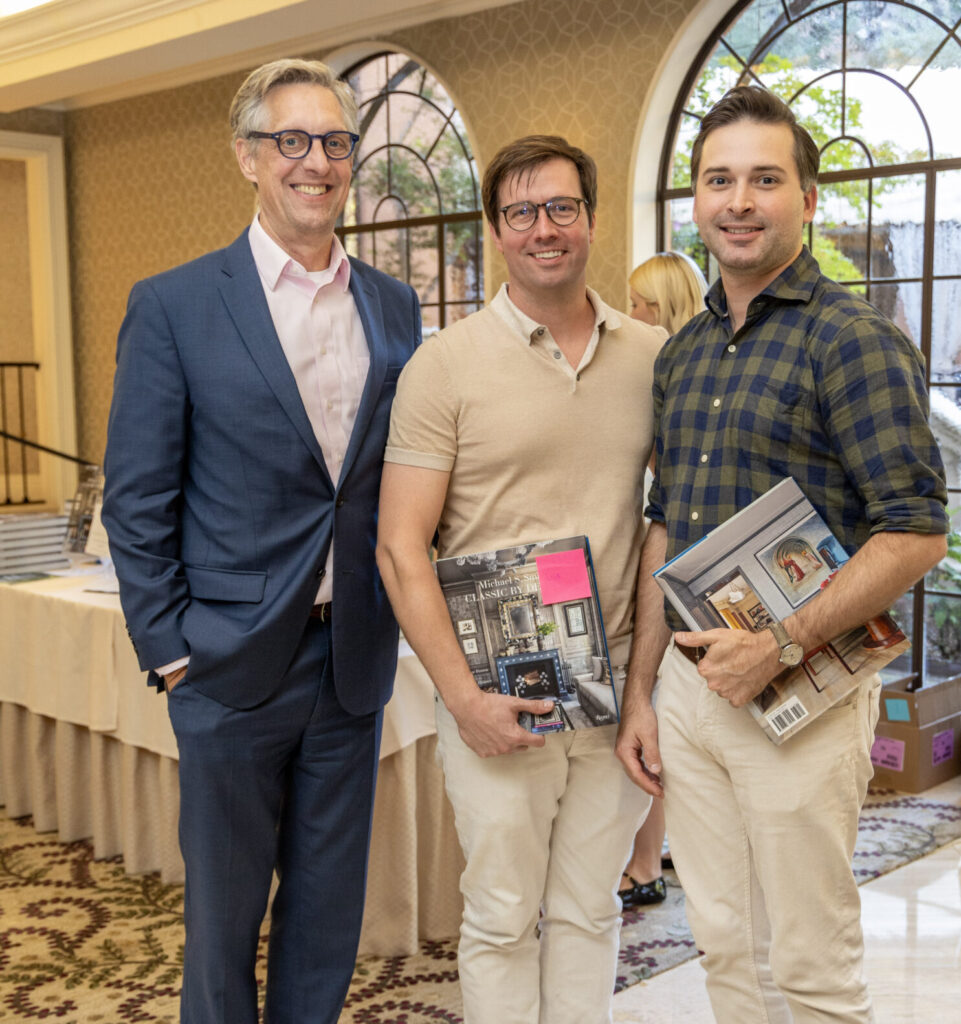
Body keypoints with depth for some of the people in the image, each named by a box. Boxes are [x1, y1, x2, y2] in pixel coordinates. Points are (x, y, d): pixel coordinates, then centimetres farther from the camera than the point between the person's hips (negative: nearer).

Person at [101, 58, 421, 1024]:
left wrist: (398, 609, 5)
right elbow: (137, 499, -5)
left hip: (354, 656, 4)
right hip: (235, 659, -3)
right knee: (225, 907, 12)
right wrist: (167, 648, -8)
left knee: (329, 905, 16)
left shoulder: (394, 307, 7)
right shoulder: (173, 305, -5)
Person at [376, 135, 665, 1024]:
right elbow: (401, 548, -8)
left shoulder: (652, 356, 5)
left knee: (590, 910, 16)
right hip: (497, 691, -3)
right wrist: (463, 697, -14)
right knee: (502, 918, 8)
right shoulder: (446, 365, -5)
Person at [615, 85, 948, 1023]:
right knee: (725, 947, 17)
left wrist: (781, 644, -22)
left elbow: (915, 533, -15)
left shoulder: (854, 340, -11)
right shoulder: (680, 354, 11)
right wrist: (640, 691, 12)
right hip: (687, 683, 6)